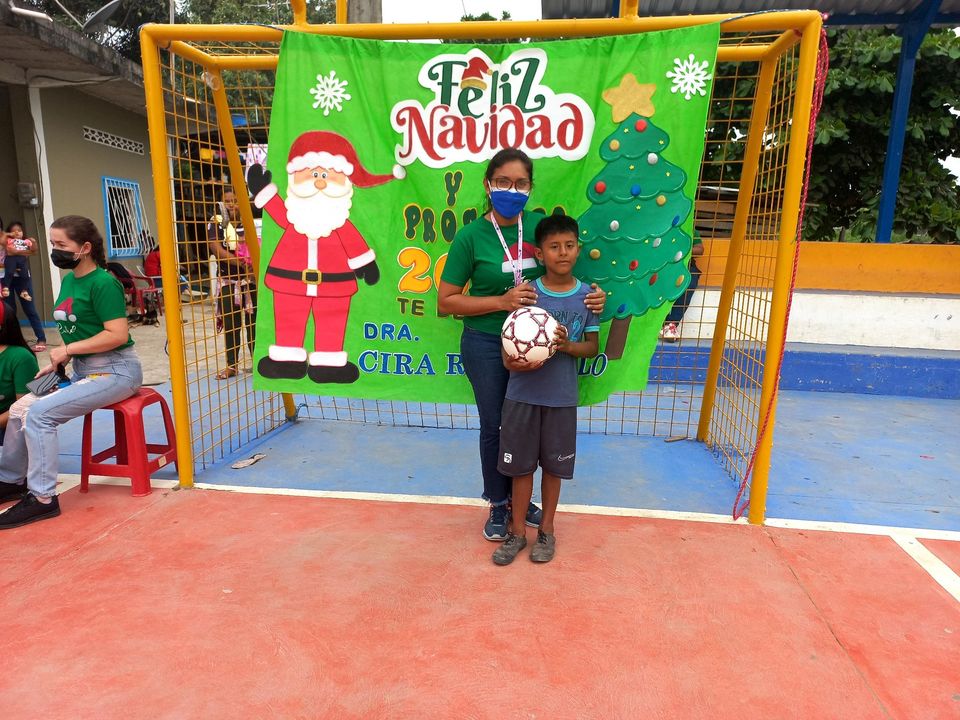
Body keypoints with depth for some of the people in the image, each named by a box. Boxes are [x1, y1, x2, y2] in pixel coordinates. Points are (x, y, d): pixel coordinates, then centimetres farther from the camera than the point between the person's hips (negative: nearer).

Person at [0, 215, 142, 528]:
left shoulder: (103, 283, -15)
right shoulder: (67, 281, 12)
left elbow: (118, 334, -22)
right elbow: (76, 331, 19)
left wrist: (68, 349, -16)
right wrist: (59, 362, 4)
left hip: (114, 371, -9)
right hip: (81, 371, 9)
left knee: (40, 414, -19)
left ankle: (42, 498, -8)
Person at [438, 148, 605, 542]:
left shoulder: (540, 225, -3)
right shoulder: (471, 236, -12)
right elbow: (446, 301, -11)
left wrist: (590, 295, -11)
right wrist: (502, 302, -21)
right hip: (487, 345, -3)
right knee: (494, 425, 11)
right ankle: (498, 505, 32)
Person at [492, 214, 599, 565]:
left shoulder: (587, 296, -4)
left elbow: (593, 346, 3)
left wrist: (567, 346, -17)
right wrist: (512, 361, -25)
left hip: (561, 397, 1)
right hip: (522, 394, 0)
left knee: (553, 464, 13)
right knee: (521, 463, 11)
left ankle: (546, 529, 34)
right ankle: (517, 530, 29)